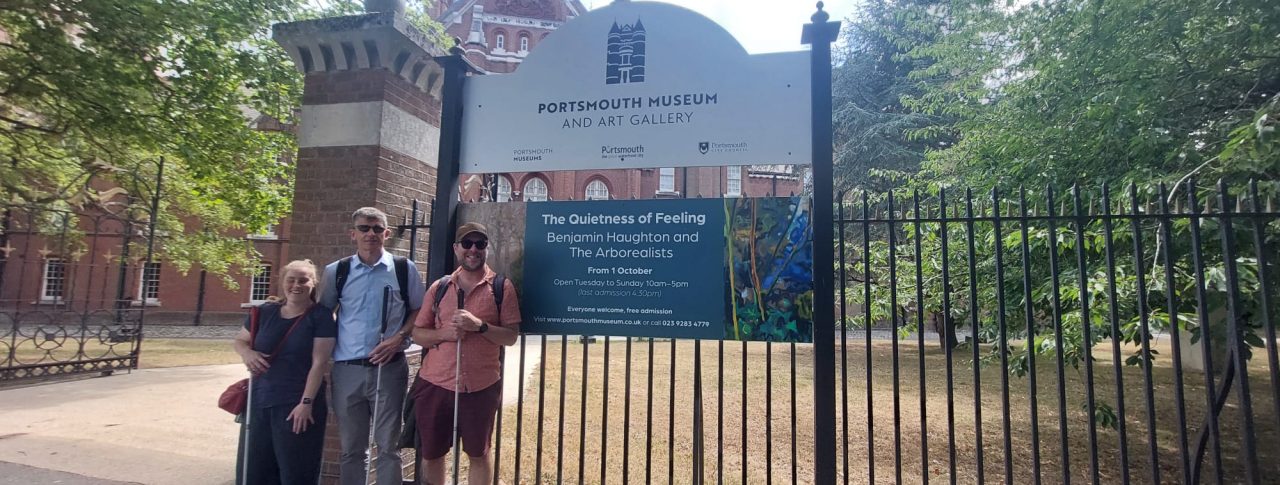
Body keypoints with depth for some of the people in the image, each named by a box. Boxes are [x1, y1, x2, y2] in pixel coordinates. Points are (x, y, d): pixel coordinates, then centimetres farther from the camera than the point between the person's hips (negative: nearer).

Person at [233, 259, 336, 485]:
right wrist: (246, 352, -4)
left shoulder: (320, 316, -7)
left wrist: (306, 402, -17)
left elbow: (319, 363, -12)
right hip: (260, 402, 5)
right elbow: (239, 340, 20)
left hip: (297, 405, -5)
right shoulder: (265, 311, 7)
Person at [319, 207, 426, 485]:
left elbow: (419, 311, 5)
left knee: (387, 444, 7)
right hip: (347, 369, 2)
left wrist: (399, 337, -9)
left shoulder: (404, 269, -1)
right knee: (351, 447, 14)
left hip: (388, 368, -2)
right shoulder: (336, 271, 4)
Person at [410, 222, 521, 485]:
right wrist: (443, 333, -11)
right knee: (431, 453, 17)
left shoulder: (502, 287, -2)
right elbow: (418, 333, 9)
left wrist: (480, 325, -20)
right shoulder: (439, 287, 7)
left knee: (478, 454, 11)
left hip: (481, 386, -3)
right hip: (435, 383, 3)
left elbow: (511, 336, -4)